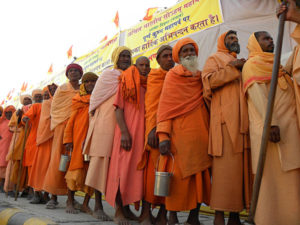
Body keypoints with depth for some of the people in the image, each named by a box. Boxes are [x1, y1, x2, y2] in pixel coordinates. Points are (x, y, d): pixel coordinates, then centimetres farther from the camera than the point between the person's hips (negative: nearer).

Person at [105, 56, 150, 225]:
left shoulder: (149, 86, 17)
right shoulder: (126, 81, 3)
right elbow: (118, 107, -5)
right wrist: (124, 132, -17)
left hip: (144, 132, 5)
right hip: (128, 130, -5)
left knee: (137, 167, 6)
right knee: (124, 166, -6)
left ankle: (126, 207, 17)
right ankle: (118, 210, 0)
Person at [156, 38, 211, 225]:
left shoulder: (202, 77, 19)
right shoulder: (173, 75, 6)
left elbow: (208, 104, 20)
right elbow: (165, 106, -2)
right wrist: (163, 135, -13)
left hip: (201, 135, 5)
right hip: (180, 134, -4)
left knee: (201, 175, 4)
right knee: (179, 176, -4)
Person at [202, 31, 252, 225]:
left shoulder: (242, 63, 33)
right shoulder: (215, 59, 13)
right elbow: (208, 79, -7)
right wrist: (234, 68, -5)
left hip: (244, 119, 7)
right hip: (225, 119, -6)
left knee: (243, 164, 0)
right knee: (226, 165, -13)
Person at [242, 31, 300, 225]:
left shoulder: (276, 65, 27)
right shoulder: (252, 64, 3)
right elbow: (257, 94, -12)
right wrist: (270, 122, -24)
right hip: (273, 128, -8)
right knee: (273, 177, -9)